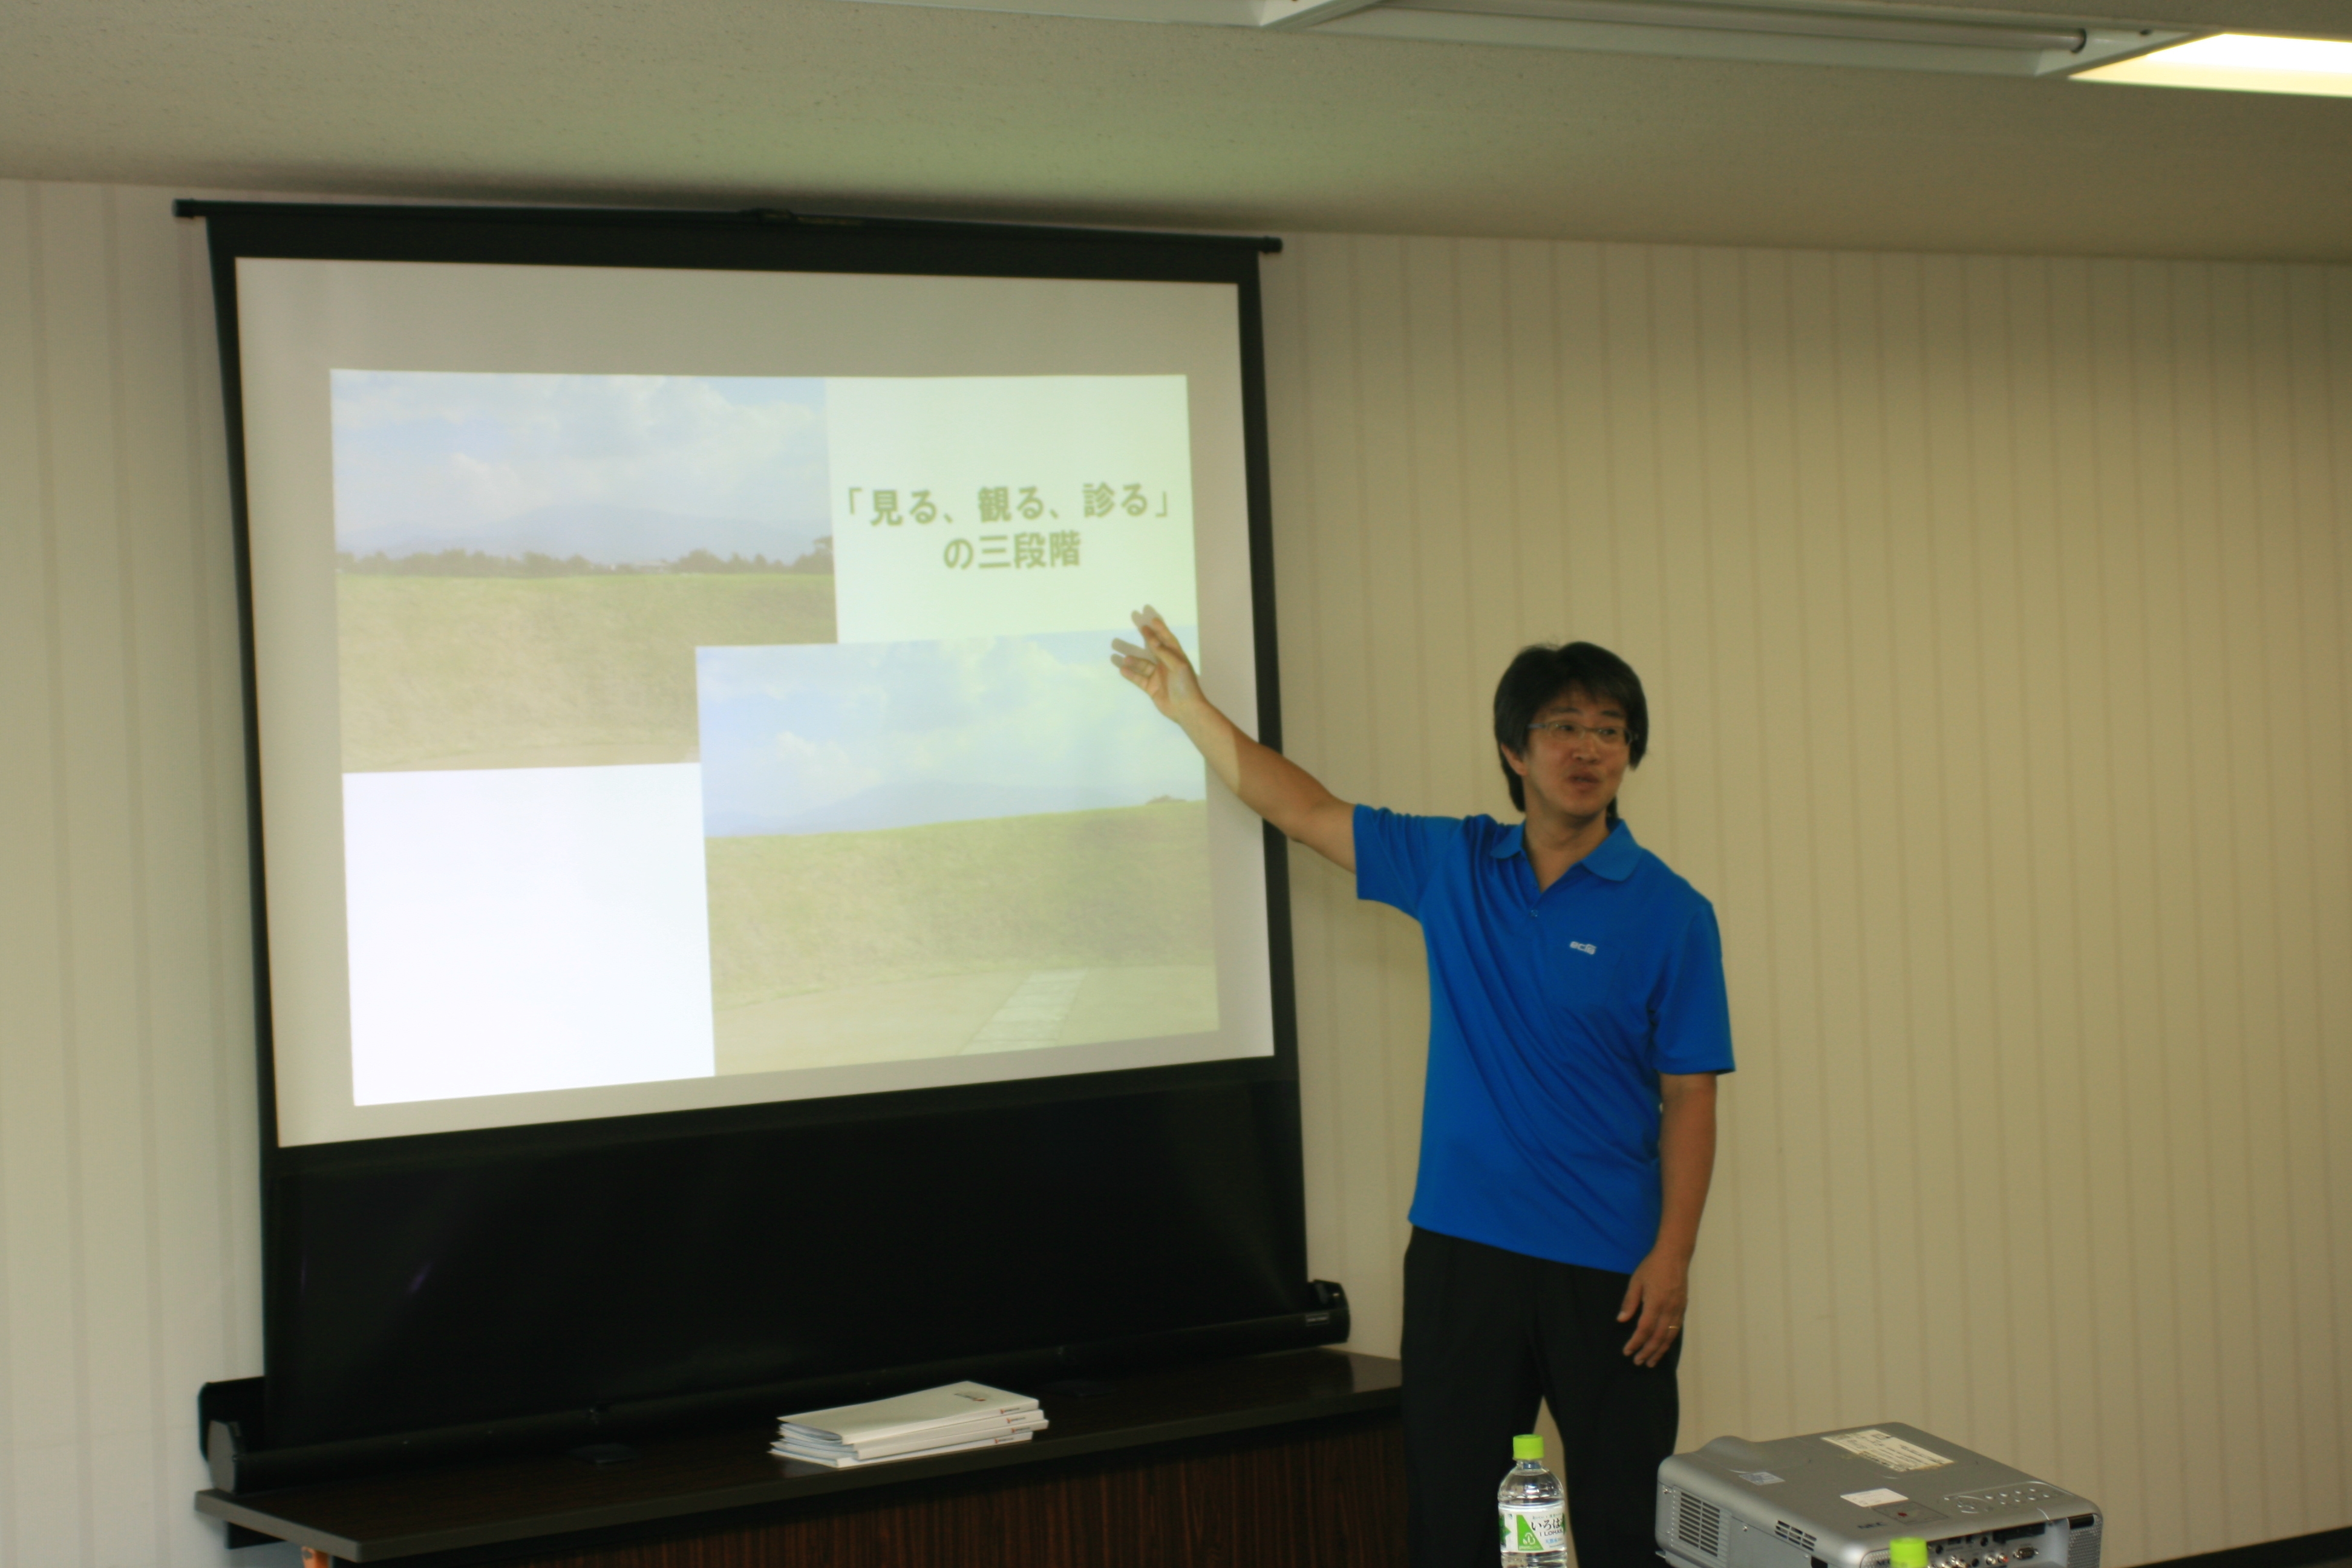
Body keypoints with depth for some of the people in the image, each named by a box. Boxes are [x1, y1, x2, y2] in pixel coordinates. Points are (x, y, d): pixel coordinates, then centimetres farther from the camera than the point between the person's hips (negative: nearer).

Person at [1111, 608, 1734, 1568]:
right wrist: (1191, 708, 8)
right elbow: (1307, 813, 12)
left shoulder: (1669, 912, -4)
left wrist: (1673, 1254, -12)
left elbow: (1689, 1096, -5)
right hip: (1462, 1246, 3)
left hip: (1609, 1265, -3)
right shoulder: (1453, 867, 6)